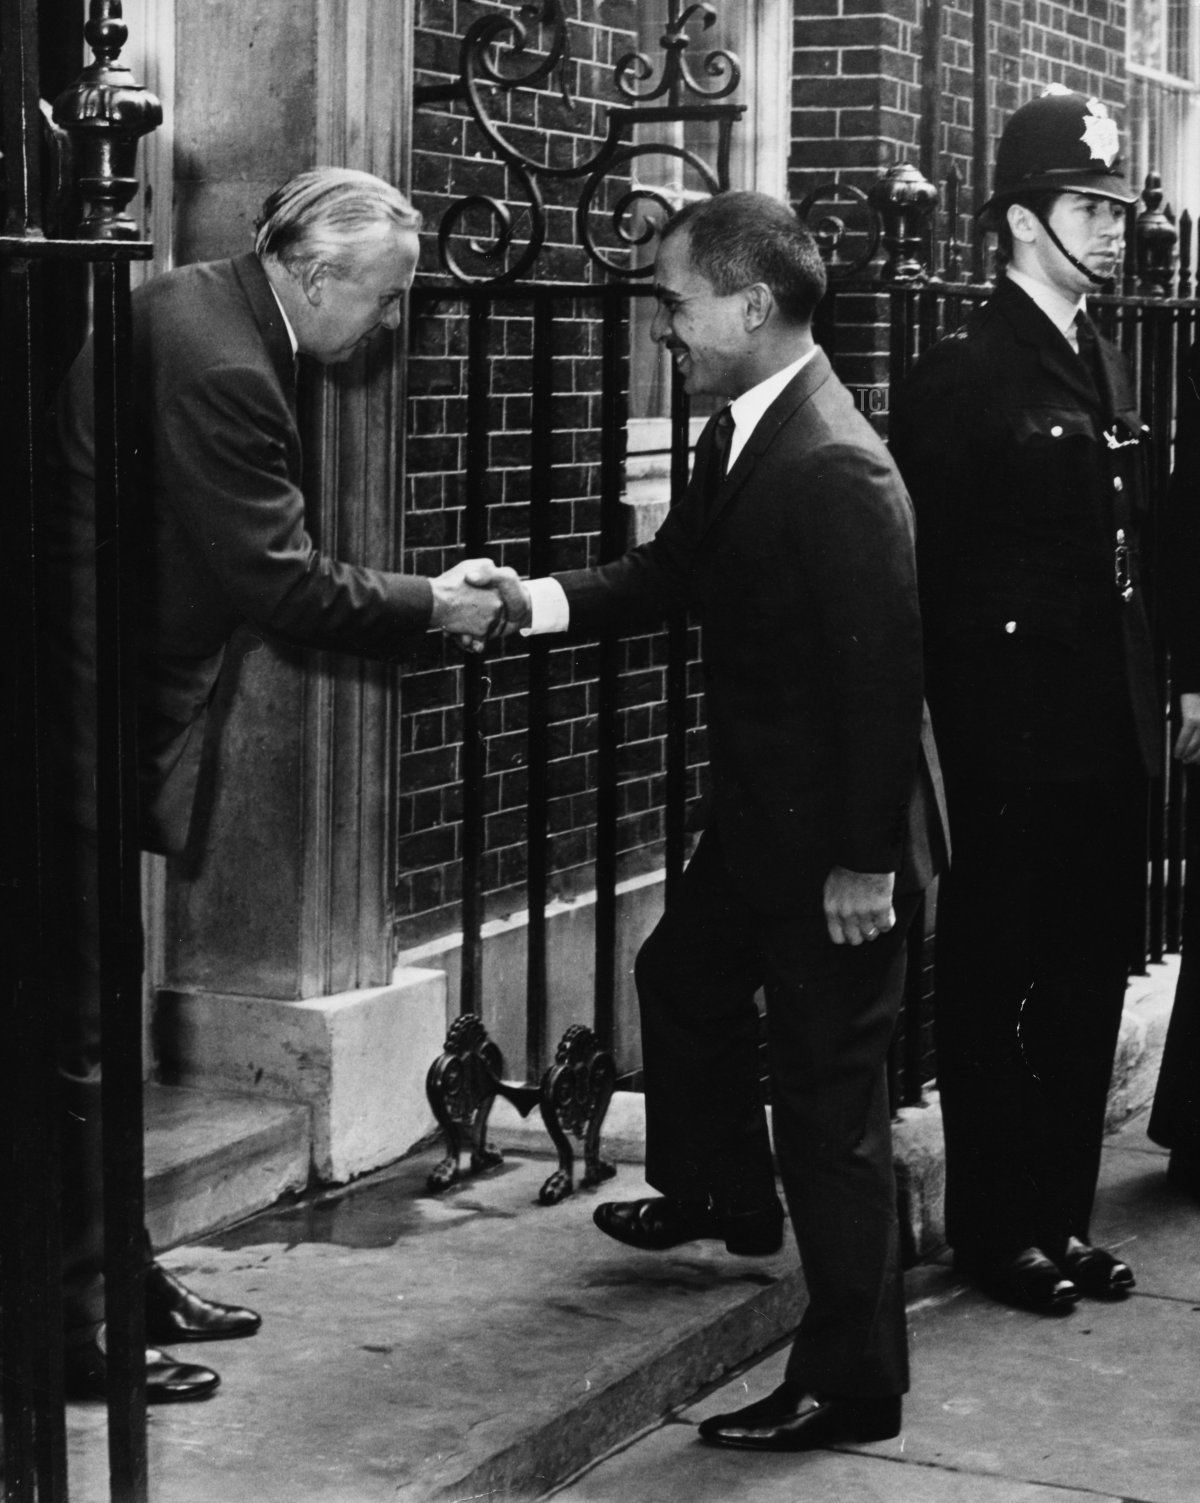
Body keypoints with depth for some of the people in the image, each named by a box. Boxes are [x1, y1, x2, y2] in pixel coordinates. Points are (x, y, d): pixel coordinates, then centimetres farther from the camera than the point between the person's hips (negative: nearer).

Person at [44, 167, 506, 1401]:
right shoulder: (218, 362, -22)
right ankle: (74, 1323, 7)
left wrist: (412, 596, 8)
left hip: (101, 714, 10)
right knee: (84, 1030, -2)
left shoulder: (200, 313, 9)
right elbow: (281, 585, -20)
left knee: (96, 1017, 17)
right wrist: (430, 605, -7)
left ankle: (112, 1272, 27)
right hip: (86, 729, -10)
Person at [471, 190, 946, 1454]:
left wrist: (864, 863, -23)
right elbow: (671, 573, 13)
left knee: (830, 1102, -2)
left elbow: (881, 673, -26)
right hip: (756, 819, 10)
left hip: (836, 841, -10)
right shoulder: (740, 435, 4)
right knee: (683, 979, 29)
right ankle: (724, 1198, 54)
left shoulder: (836, 470, -27)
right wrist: (535, 600, -3)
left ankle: (850, 1382, 9)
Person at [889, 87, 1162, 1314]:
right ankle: (995, 1228, 14)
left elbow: (1127, 545, 15)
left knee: (1088, 978, 12)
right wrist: (946, 731, -15)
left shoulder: (1101, 367, 14)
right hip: (1010, 739, -8)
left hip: (1104, 737, 8)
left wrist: (1153, 691, 9)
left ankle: (1064, 1215, 23)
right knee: (991, 983, 4)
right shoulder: (962, 375, -10)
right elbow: (924, 571, -13)